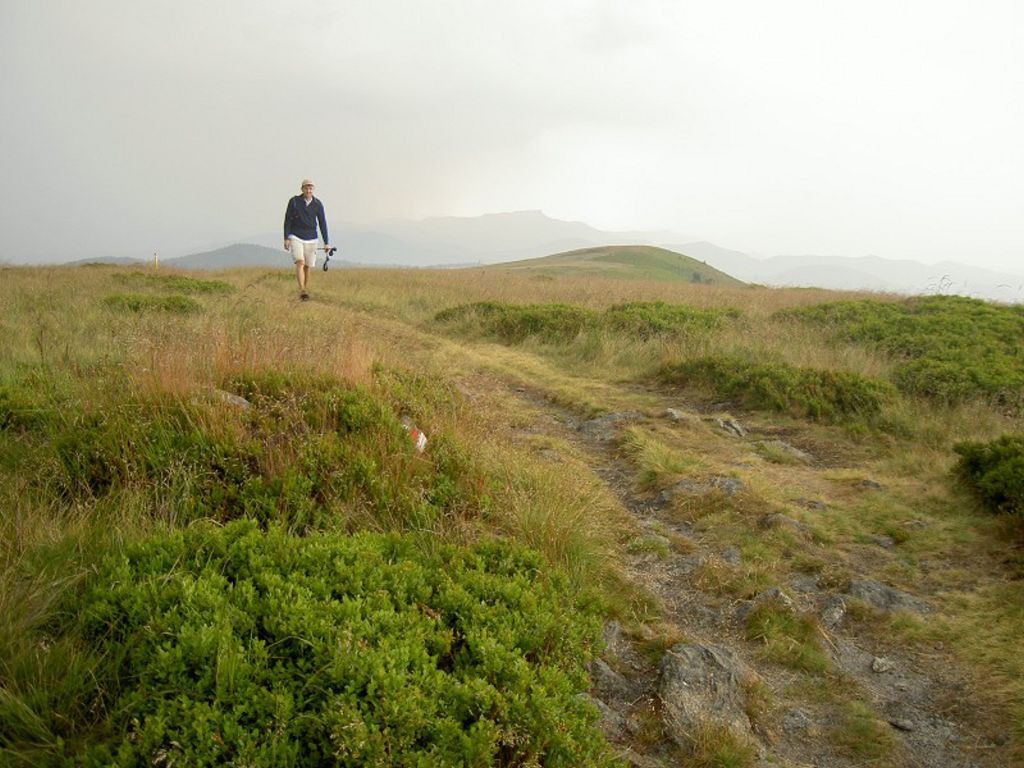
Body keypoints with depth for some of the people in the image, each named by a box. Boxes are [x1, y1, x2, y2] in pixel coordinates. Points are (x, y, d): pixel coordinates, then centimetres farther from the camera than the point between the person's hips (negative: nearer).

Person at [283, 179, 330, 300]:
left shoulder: (318, 204, -1)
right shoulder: (294, 201, -5)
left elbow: (322, 223, 2)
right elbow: (287, 220, -2)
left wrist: (326, 243, -1)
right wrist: (286, 239, -8)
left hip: (311, 239, 2)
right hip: (296, 237, -2)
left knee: (307, 266, 6)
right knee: (300, 262, -20)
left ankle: (305, 291, 18)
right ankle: (302, 291, -28)